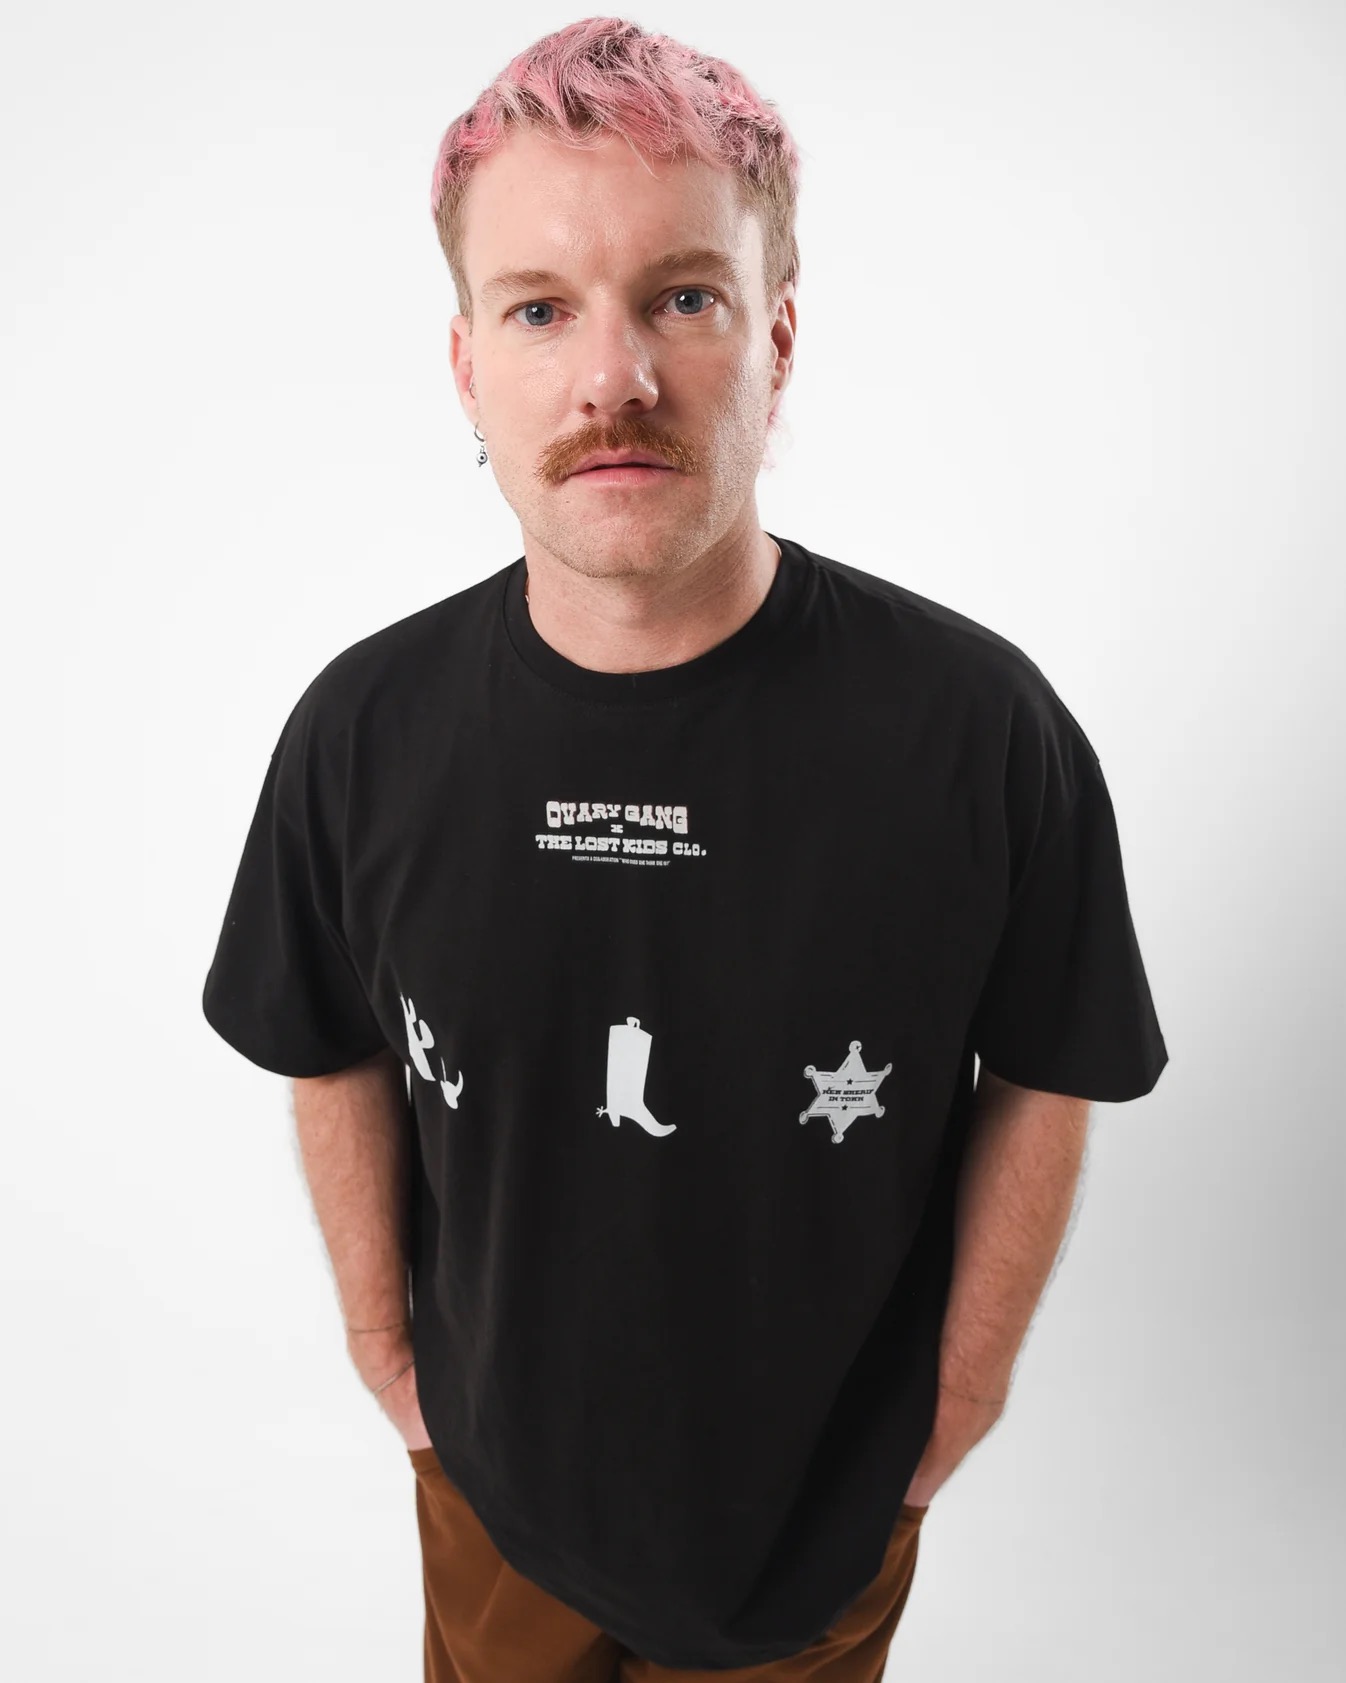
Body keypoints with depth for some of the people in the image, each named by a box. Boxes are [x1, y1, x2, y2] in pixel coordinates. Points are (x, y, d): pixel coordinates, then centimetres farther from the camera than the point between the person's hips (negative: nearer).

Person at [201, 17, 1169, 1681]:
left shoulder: (983, 727, -25)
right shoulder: (363, 730, -18)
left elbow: (1041, 1083, -11)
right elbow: (340, 1062, -3)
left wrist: (967, 1384, -2)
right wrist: (379, 1334, 5)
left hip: (825, 1493, -1)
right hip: (494, 1472, 2)